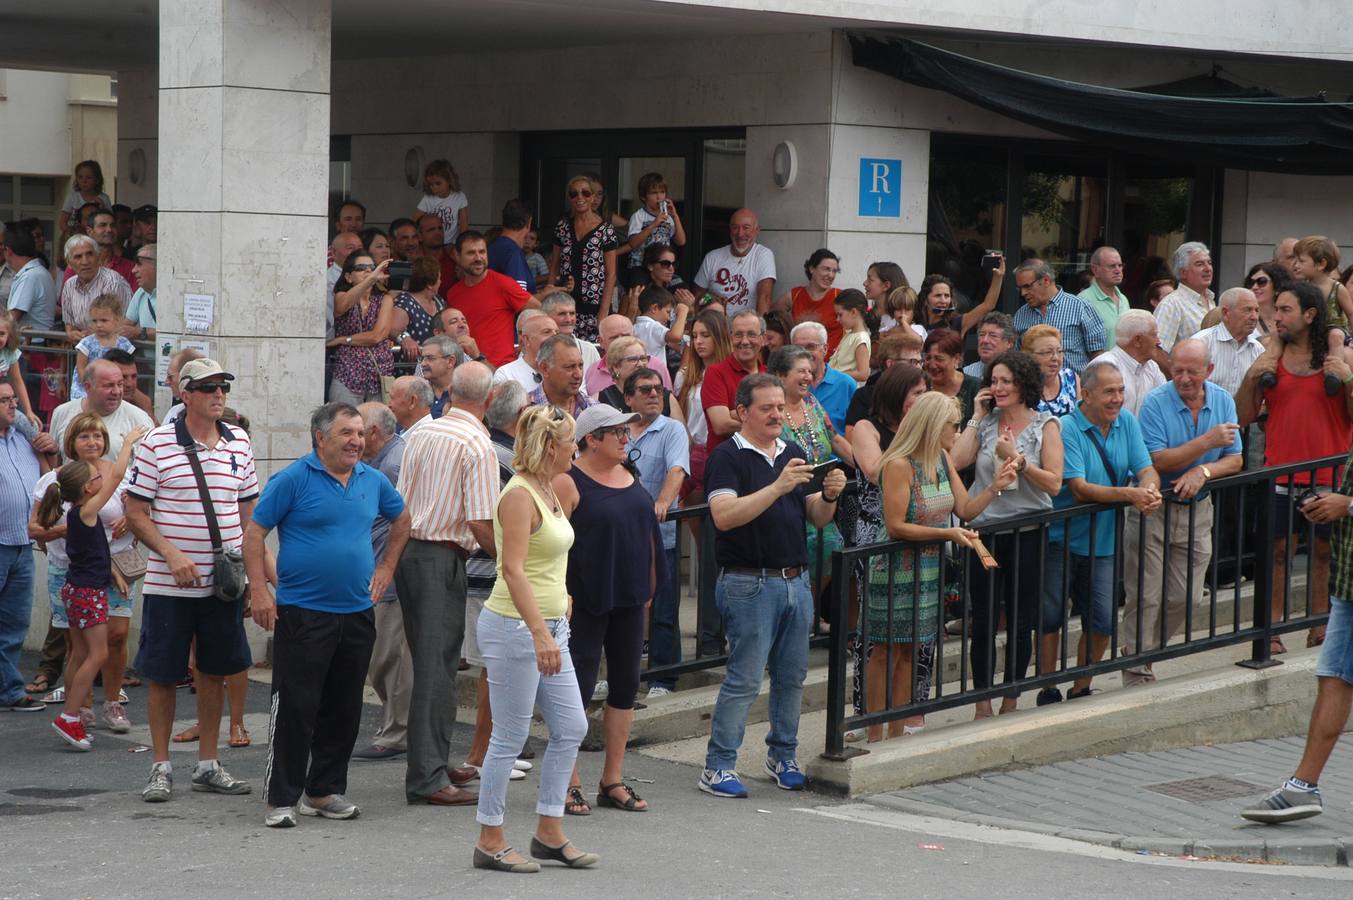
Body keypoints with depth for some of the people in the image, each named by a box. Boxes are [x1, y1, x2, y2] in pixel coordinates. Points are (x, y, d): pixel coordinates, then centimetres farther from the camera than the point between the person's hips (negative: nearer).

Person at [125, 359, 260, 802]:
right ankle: (160, 767, 12)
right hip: (169, 583, -4)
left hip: (224, 583, 4)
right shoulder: (157, 444, -7)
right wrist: (172, 555, -17)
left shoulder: (239, 442, 7)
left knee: (215, 672, 11)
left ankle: (208, 765, 21)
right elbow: (135, 512, -6)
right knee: (163, 674, 1)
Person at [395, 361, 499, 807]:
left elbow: (400, 503, 13)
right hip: (443, 558, -8)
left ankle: (432, 764, 24)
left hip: (405, 548, 8)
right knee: (437, 665, -6)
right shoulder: (478, 446, -13)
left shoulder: (421, 433, 9)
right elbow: (480, 523, -17)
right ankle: (427, 777, -7)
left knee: (427, 660, 16)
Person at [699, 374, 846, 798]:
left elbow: (817, 519, 15)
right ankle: (718, 767, -3)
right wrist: (778, 487, -27)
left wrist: (829, 495, -7)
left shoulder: (792, 455, 15)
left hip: (796, 581, 7)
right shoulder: (728, 456, -6)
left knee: (792, 675, 11)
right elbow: (725, 516, -21)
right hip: (750, 583, -7)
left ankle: (783, 757, 24)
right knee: (745, 678, -8)